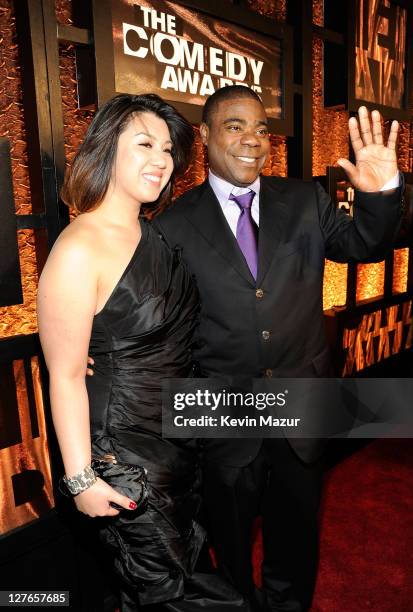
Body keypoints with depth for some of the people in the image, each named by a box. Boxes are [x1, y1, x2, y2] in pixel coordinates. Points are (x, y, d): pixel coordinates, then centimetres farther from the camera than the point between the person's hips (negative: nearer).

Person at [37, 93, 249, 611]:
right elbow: (65, 375, -21)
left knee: (182, 563, 30)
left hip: (181, 429, 8)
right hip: (126, 444, -7)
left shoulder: (155, 232, -1)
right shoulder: (78, 250, -25)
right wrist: (82, 479, -16)